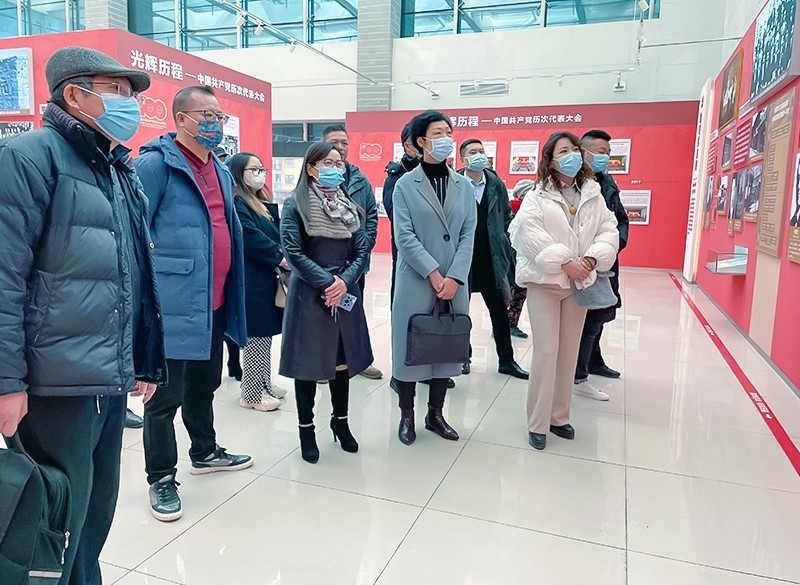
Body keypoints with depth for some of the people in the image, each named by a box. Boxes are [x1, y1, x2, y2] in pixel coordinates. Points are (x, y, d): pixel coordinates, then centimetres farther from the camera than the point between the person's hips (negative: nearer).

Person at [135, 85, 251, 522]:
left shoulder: (220, 169, 15)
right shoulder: (156, 164, -11)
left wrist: (232, 291, 19)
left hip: (214, 303, 8)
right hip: (174, 303, -8)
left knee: (204, 386, 22)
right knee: (166, 395, 4)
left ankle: (205, 452, 41)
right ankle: (161, 479, 20)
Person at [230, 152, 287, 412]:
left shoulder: (263, 203, 17)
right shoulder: (236, 203, -11)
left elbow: (276, 234, 15)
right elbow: (251, 237, -21)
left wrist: (283, 256, -3)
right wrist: (279, 257, -16)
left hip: (267, 276, 9)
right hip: (251, 280, -9)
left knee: (264, 334, 14)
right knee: (255, 335, -2)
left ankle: (265, 383, 25)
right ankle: (251, 393, 8)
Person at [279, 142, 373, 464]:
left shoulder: (349, 205, 10)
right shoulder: (296, 204, -5)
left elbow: (362, 250, 5)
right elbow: (293, 251, -13)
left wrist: (344, 281, -11)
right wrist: (326, 282, -16)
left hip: (345, 293, 5)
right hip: (309, 294, -4)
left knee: (343, 358, 13)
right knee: (308, 362, 4)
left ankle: (341, 421, 31)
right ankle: (306, 428, 21)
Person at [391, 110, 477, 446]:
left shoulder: (464, 185, 9)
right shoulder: (405, 185, -1)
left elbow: (468, 235, 2)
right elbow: (404, 236, -9)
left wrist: (454, 278, -9)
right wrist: (434, 274, -16)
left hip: (454, 283, 4)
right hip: (416, 280, -3)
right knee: (411, 345, 3)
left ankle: (435, 414, 26)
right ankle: (407, 415, 20)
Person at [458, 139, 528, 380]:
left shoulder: (496, 184, 3)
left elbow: (507, 213, 15)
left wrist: (499, 237, 8)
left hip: (490, 257, 3)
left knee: (499, 310, 8)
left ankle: (506, 360, 19)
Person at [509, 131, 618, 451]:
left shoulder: (594, 195, 9)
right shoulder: (537, 196, -3)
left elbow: (609, 231, 4)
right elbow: (530, 233, -16)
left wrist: (590, 260, -13)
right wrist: (565, 263, -19)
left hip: (579, 282, 4)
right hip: (545, 281, -4)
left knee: (569, 353, 9)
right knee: (546, 352, -7)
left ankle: (559, 416, 23)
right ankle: (538, 424, 5)